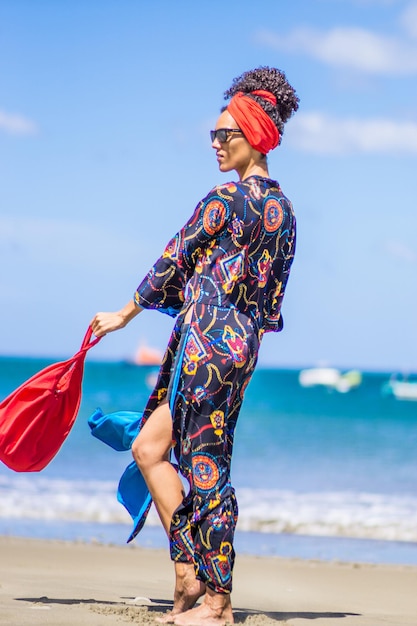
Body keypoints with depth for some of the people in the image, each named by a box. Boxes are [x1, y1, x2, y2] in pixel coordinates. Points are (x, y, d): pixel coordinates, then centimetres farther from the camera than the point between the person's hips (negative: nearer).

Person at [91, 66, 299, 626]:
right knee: (148, 449, 12)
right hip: (243, 342, 9)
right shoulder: (283, 210, 15)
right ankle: (191, 574, 10)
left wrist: (124, 314, 6)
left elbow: (172, 264, -5)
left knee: (206, 466, -5)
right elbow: (270, 295, 19)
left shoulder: (226, 199, -11)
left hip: (207, 339, -9)